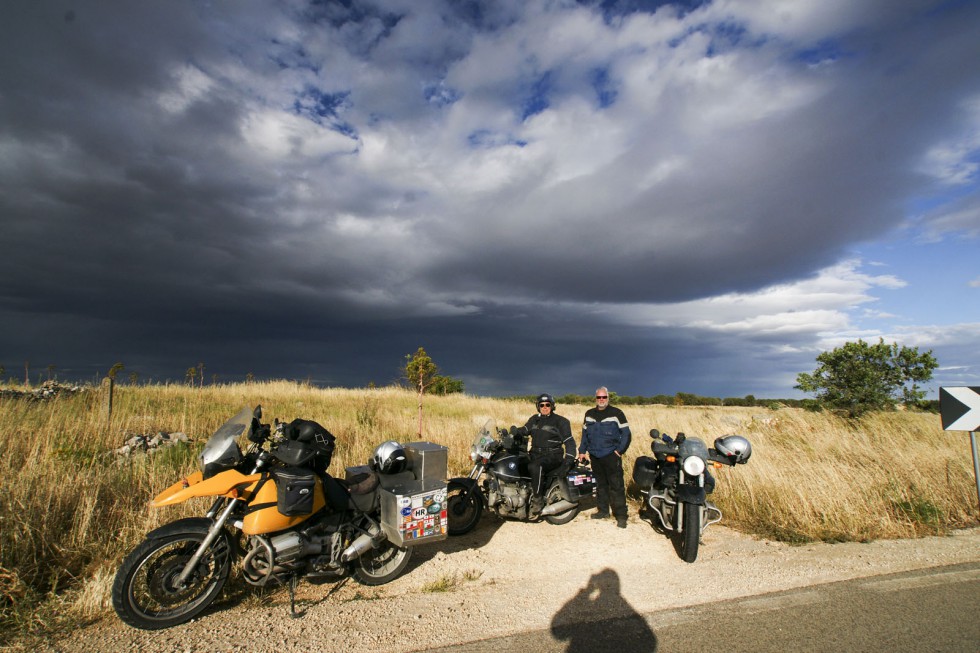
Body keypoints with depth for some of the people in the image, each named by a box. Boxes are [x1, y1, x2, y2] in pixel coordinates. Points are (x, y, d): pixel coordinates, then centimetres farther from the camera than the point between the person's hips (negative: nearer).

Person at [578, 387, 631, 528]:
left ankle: (621, 515, 1)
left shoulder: (616, 413, -4)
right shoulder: (589, 414, 11)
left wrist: (620, 450, -9)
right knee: (600, 485, 14)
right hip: (595, 456, 5)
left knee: (616, 486, -5)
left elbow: (626, 434, -4)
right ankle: (603, 510, 26)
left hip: (611, 455, -5)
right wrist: (582, 450, 13)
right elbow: (585, 433, 18)